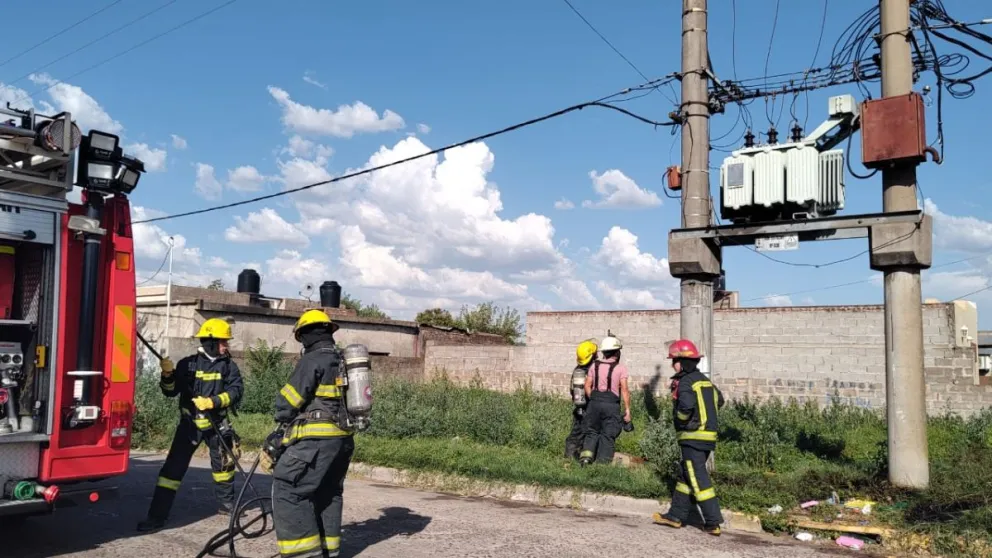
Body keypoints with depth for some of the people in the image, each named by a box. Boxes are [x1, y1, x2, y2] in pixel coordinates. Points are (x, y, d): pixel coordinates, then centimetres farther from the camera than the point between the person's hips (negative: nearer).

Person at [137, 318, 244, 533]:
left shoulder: (228, 366, -1)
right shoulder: (188, 364, -4)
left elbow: (236, 390, -11)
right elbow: (170, 391, -2)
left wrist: (213, 401, -24)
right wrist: (168, 374, -22)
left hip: (216, 424, 2)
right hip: (190, 423, -2)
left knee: (223, 464, 14)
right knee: (173, 467, -5)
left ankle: (227, 503, 34)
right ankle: (157, 516, -1)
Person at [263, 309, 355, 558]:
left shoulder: (313, 360, -10)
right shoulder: (344, 361, 15)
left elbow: (290, 400, -10)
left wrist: (278, 435, 2)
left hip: (317, 439, -9)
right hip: (343, 438, 9)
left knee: (287, 490, -5)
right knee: (328, 493, 17)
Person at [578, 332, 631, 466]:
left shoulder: (595, 366, 7)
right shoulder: (620, 368, -3)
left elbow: (587, 386, 6)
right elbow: (624, 390, -8)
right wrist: (627, 410, -5)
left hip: (595, 403, 3)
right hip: (611, 405, -3)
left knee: (591, 432, 15)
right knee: (608, 435, 5)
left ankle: (586, 455, -1)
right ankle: (603, 462, 4)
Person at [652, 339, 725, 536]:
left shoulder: (685, 382, -14)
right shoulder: (704, 380, 14)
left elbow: (686, 406, -29)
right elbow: (719, 400, 27)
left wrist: (679, 419, -11)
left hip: (693, 437, -9)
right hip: (709, 434, 9)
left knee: (698, 479, -5)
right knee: (685, 476, 16)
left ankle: (713, 523, -5)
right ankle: (676, 516, 22)